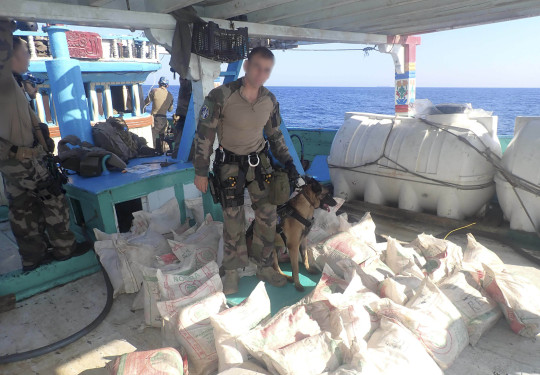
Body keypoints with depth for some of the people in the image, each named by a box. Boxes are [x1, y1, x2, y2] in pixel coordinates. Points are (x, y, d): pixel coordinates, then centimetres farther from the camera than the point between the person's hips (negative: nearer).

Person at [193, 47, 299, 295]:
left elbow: (275, 135, 10)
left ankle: (264, 267, 26)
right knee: (233, 221, 0)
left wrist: (287, 162, 1)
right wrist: (201, 171, -10)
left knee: (268, 217, 6)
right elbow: (204, 134, -12)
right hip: (230, 164, -4)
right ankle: (232, 272, 22)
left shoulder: (270, 101, -4)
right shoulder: (220, 96, -19)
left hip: (259, 162, 4)